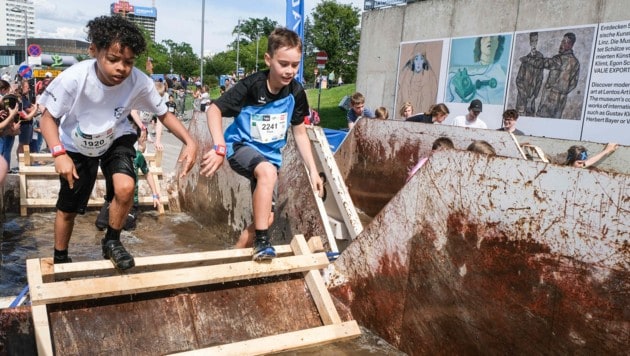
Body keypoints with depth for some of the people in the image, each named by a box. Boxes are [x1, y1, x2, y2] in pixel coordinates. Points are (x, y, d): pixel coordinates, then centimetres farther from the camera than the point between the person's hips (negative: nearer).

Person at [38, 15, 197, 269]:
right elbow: (48, 117, -19)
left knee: (125, 188, -26)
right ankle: (60, 260, 38)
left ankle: (112, 242, 4)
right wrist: (59, 153, -33)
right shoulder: (73, 78, -34)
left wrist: (189, 141, -30)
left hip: (115, 140, 1)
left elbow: (164, 114, -15)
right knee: (67, 209, 10)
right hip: (77, 146, 0)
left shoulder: (140, 82, -30)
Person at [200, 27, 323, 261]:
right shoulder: (251, 86, -21)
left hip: (270, 155, 5)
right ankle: (262, 242, -26)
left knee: (266, 219, 2)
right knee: (268, 171, -38)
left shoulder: (296, 92, -9)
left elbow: (300, 133, 2)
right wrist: (219, 148, -36)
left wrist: (313, 170, -2)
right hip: (241, 146, -5)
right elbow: (214, 110, -21)